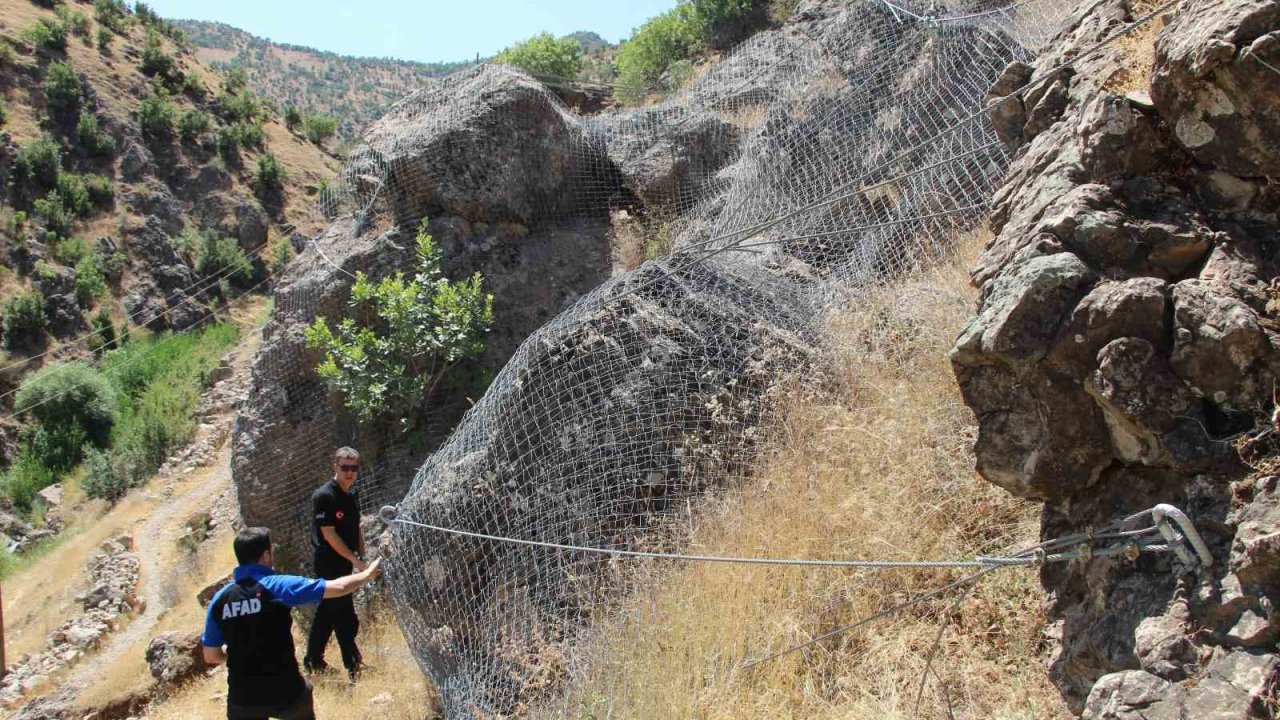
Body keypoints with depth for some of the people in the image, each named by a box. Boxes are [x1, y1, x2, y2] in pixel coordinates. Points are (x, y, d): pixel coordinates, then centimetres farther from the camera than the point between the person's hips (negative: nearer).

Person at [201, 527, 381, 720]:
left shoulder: (219, 599, -3)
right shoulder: (278, 586, -14)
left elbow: (211, 656, 4)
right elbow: (339, 587, -11)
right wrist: (368, 574, 6)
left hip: (242, 698, 2)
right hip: (285, 690, -2)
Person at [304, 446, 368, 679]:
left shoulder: (352, 494, 7)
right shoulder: (324, 496, -18)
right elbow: (329, 535, -20)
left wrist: (362, 556, 11)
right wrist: (356, 560, -19)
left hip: (345, 563, 8)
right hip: (330, 564, -8)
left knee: (328, 611, 15)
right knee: (345, 616, 0)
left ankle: (313, 661, 27)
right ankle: (353, 665, 11)